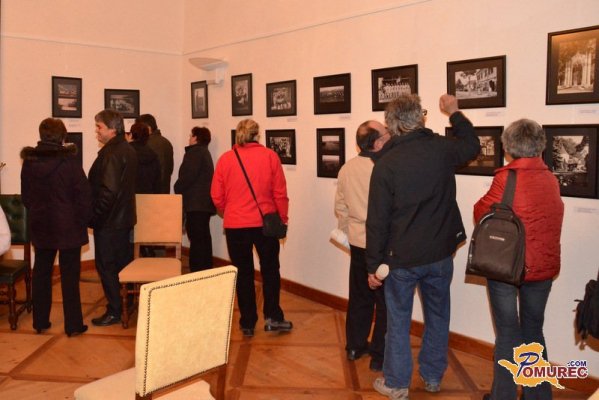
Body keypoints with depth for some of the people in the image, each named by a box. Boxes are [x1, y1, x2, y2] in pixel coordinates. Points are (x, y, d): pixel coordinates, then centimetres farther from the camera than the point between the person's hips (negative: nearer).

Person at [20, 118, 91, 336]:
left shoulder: (29, 161, 0)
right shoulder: (69, 160, -15)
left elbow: (25, 195, 9)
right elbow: (83, 194, -13)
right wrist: (83, 220, 0)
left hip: (40, 225, 4)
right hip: (68, 227, -4)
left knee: (41, 272, 15)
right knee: (69, 275, 3)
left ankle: (40, 321, 24)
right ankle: (73, 324, 9)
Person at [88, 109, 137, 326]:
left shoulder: (111, 154, -20)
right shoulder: (128, 150, 10)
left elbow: (108, 192, -26)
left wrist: (94, 216, -15)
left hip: (108, 221, -9)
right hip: (124, 217, 9)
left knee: (106, 266, 1)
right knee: (124, 262, 17)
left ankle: (114, 311, 9)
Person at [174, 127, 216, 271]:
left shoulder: (195, 152, -10)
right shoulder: (204, 152, 21)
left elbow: (188, 176, -19)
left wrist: (178, 188, -3)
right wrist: (181, 188, 16)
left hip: (196, 203, -10)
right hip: (204, 202, 11)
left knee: (196, 239, -10)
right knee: (204, 238, 14)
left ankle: (197, 272, -10)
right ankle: (206, 270, 21)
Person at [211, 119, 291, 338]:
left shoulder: (225, 158, -3)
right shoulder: (270, 156, -5)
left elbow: (217, 196, 1)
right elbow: (280, 193, -4)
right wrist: (282, 218, 10)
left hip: (235, 225, 1)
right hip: (265, 223, 0)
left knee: (243, 273, 12)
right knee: (270, 270, 17)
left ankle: (248, 323, 19)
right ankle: (272, 316, 13)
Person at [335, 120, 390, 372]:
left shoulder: (347, 169, 0)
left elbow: (340, 207, 7)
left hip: (358, 243, 6)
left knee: (359, 296, 19)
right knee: (385, 302, 7)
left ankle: (354, 346, 31)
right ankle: (379, 356, 17)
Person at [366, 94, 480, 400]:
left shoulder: (386, 163, -13)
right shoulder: (441, 148, -6)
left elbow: (377, 221, -12)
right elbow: (472, 145, 19)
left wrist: (374, 264, -3)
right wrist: (455, 113, 31)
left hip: (402, 257, -3)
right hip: (440, 252, 3)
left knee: (398, 320, 11)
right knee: (437, 316, 19)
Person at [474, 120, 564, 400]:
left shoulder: (507, 178, -16)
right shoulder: (551, 179, 0)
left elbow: (481, 212, -7)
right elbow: (538, 216, 6)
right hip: (543, 267, 5)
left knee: (508, 333, 8)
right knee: (533, 330, 19)